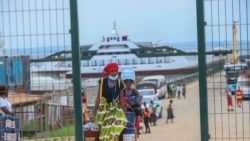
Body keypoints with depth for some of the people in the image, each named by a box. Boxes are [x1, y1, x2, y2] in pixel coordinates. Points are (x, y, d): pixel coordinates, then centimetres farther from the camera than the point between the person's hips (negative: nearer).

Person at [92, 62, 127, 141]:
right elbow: (98, 97, 1)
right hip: (103, 108, -1)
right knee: (104, 130, 0)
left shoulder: (119, 83, 0)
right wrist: (94, 110, 0)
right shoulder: (102, 82, -3)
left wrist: (123, 112, 1)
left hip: (115, 108, 1)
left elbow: (121, 99, 4)